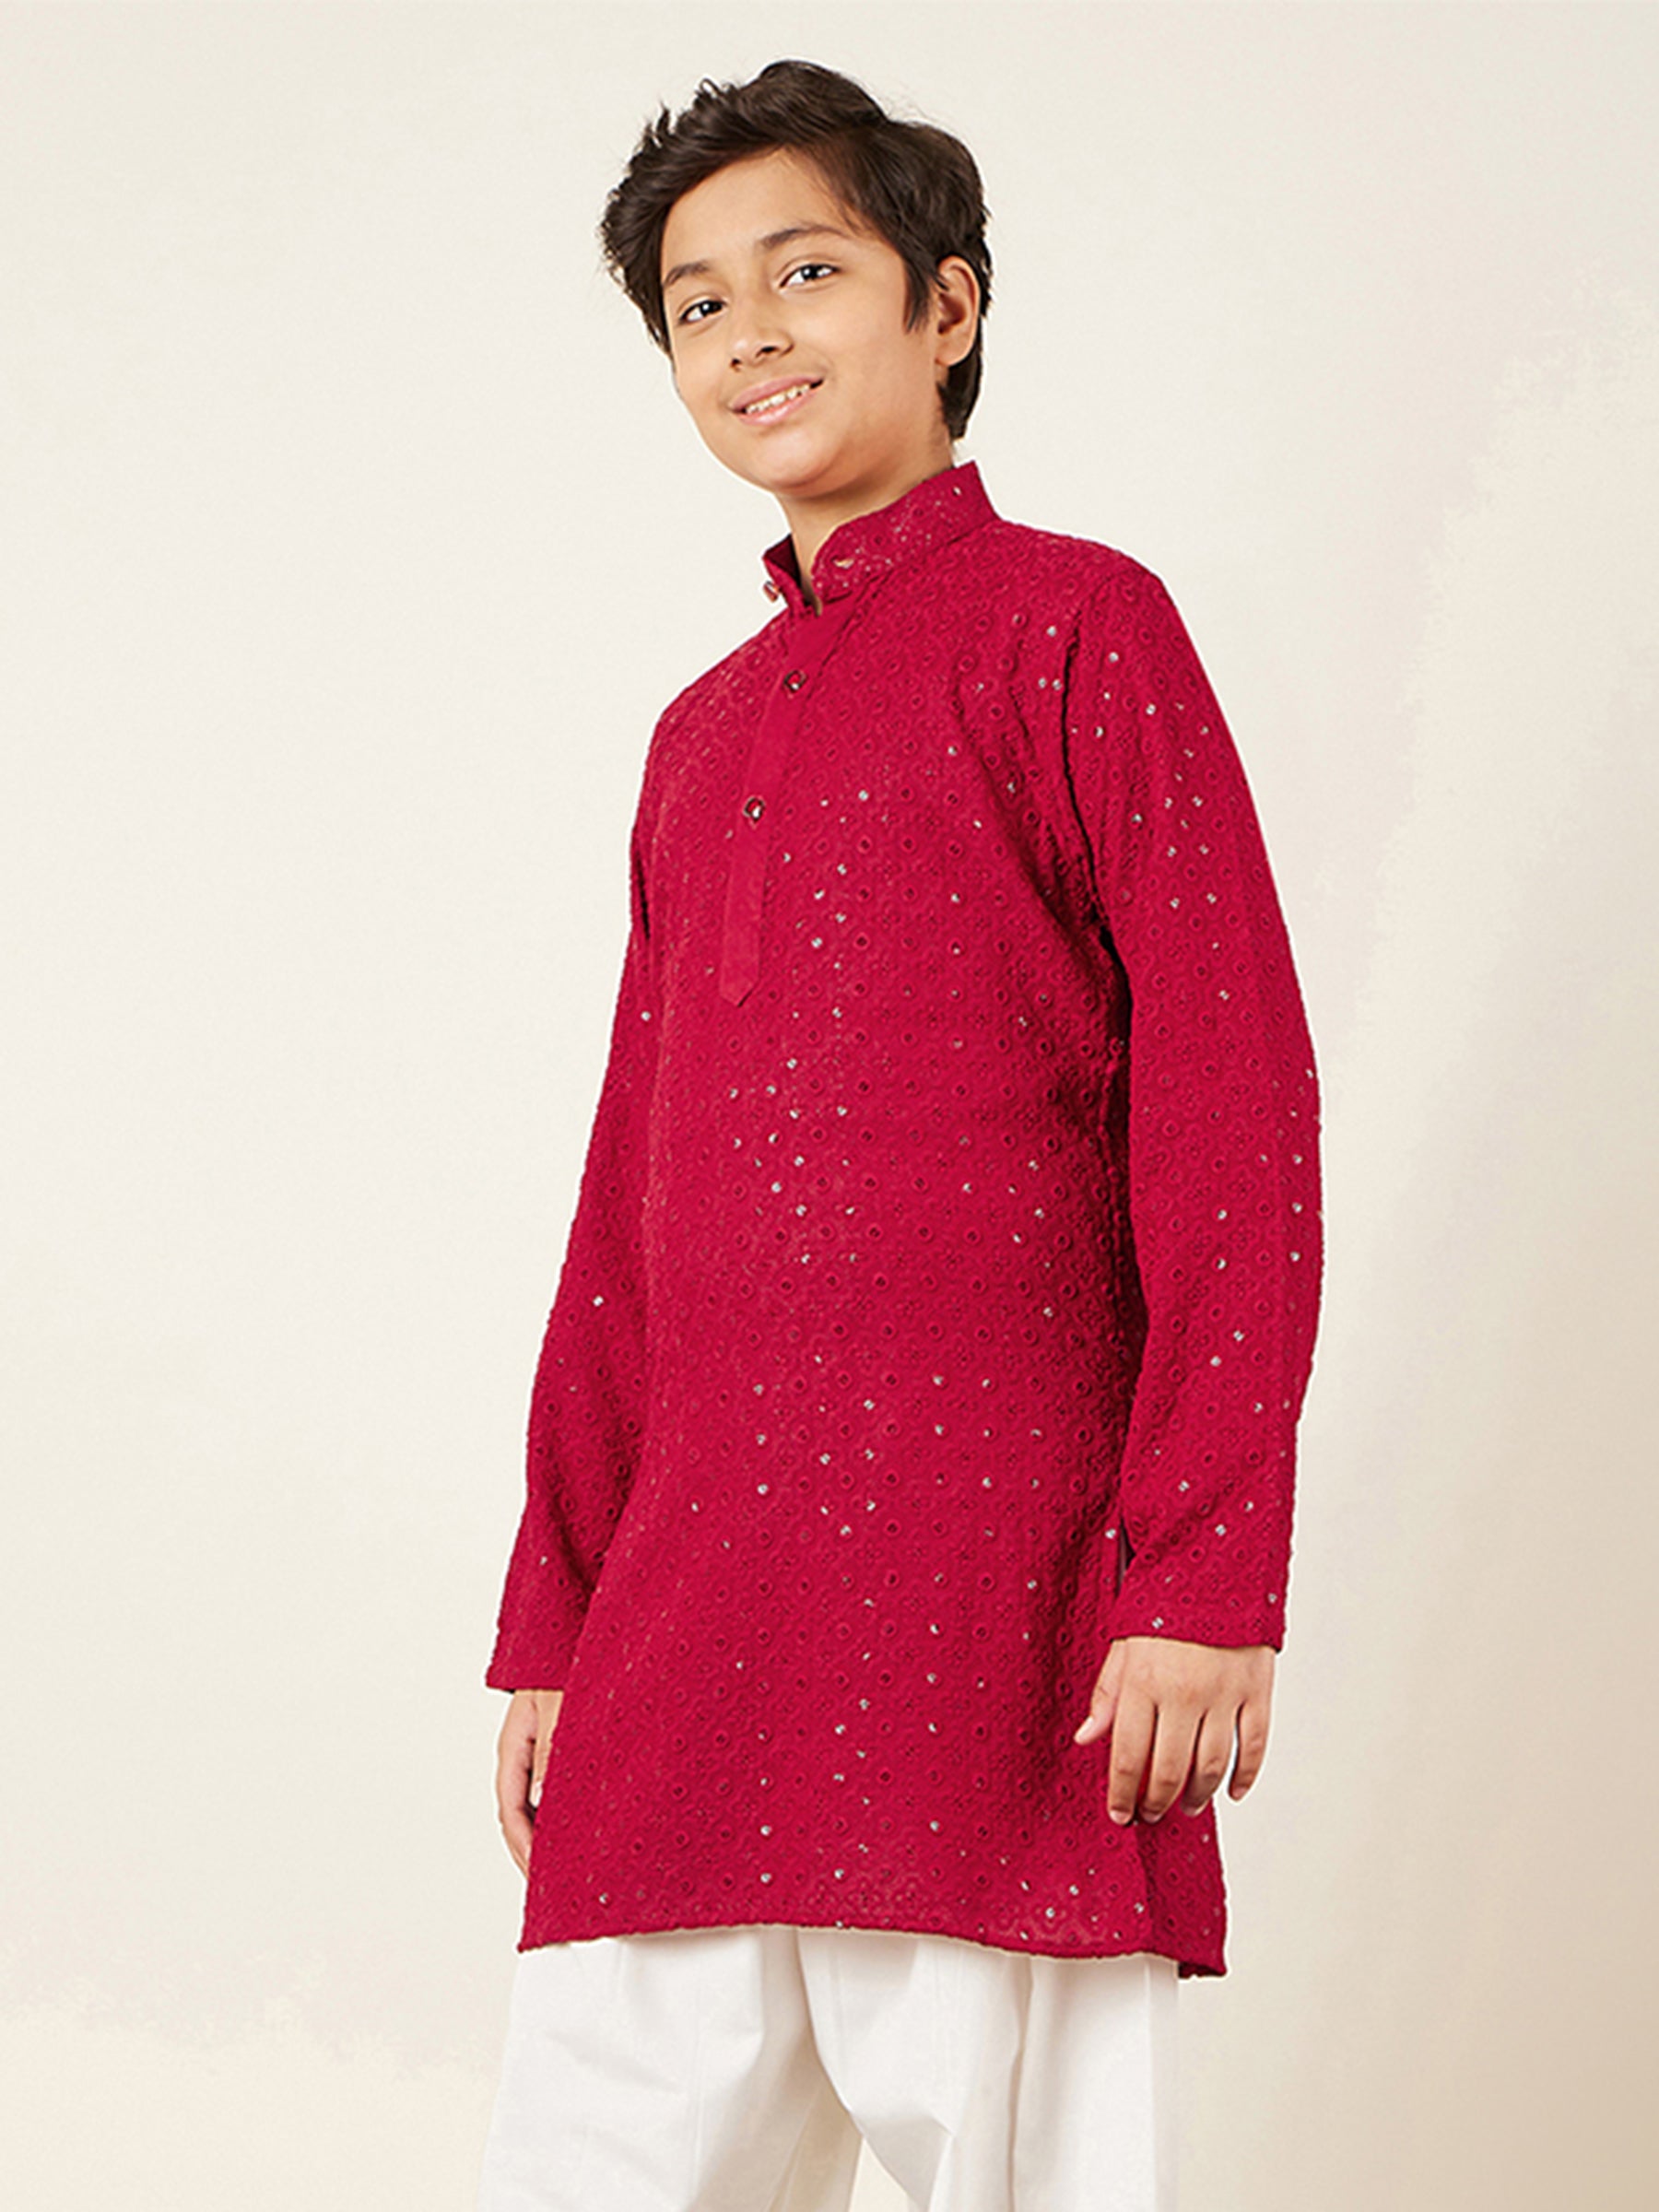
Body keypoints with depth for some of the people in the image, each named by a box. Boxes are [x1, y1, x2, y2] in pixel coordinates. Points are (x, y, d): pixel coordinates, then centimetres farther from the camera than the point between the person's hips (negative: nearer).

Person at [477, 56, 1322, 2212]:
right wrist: (553, 1621, 16)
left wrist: (1207, 1574, -14)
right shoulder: (703, 737, 22)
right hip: (693, 1623, 6)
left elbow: (1237, 1109, -5)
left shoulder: (1074, 625, 2)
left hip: (1005, 1597, -6)